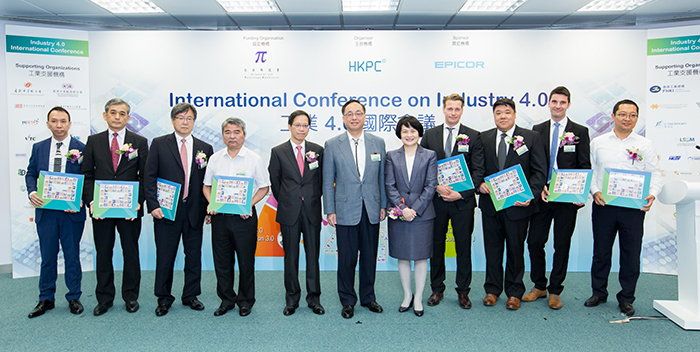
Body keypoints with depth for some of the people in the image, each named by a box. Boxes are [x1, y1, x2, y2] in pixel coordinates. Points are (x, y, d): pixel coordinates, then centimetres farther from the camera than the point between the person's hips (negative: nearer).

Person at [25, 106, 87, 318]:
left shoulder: (81, 148, -4)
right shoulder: (39, 148, 7)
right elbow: (30, 174, 11)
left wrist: (80, 200, -18)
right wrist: (32, 192, -9)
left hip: (71, 212, -3)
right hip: (45, 211, 3)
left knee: (72, 256, 8)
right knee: (47, 257, 12)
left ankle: (74, 298, 21)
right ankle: (46, 299, 24)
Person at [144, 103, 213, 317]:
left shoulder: (205, 148, 6)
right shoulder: (159, 144, 2)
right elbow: (149, 177, -1)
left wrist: (209, 207, 0)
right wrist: (153, 205, -9)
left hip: (194, 211, 2)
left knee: (194, 255, 10)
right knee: (165, 256, 6)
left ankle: (191, 296, 25)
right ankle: (164, 298, 22)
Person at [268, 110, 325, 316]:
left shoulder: (317, 150, 3)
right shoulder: (278, 152, 0)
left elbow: (321, 179, 10)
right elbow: (274, 182, 7)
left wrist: (313, 200, 8)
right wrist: (285, 202, 9)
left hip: (312, 211, 1)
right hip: (289, 212, -1)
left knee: (313, 255, 7)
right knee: (291, 256, 8)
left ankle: (313, 297, 18)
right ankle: (292, 298, 19)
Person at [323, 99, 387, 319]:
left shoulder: (378, 143, 5)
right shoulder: (332, 145, -1)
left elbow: (382, 176, 8)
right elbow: (328, 181, -1)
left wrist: (383, 205, 5)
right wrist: (330, 210, -4)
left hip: (371, 210, 2)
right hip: (346, 211, -2)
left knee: (369, 257, 12)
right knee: (346, 258, 5)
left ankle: (368, 297, 29)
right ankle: (347, 301, 21)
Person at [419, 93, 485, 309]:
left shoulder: (473, 136, 1)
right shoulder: (430, 135, 5)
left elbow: (478, 170, -3)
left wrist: (461, 193, -14)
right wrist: (437, 186, -13)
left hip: (463, 201, -1)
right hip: (436, 200, 1)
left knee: (463, 246, 7)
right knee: (436, 245, 10)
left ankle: (463, 291, 22)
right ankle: (437, 289, 25)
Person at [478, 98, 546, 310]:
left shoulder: (531, 137, -1)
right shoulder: (483, 138, 5)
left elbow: (539, 171, -4)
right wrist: (480, 184, -11)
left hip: (518, 204, -2)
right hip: (490, 203, 2)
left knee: (515, 249, 10)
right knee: (492, 249, 12)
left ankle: (514, 292, 25)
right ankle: (492, 289, 27)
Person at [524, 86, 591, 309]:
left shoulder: (580, 131, 4)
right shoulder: (537, 130, 8)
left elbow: (585, 166, 1)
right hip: (541, 195, 2)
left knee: (562, 245, 6)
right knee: (534, 242, 3)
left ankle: (555, 291, 19)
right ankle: (539, 286, 21)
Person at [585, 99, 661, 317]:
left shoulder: (645, 145, 6)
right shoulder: (598, 143, 6)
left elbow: (655, 174, 3)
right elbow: (589, 170, 6)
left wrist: (652, 194, -14)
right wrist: (595, 191, -9)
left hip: (634, 207, 0)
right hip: (603, 205, 0)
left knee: (631, 255, 6)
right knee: (601, 252, 8)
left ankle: (626, 298, 20)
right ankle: (598, 292, 24)